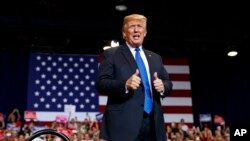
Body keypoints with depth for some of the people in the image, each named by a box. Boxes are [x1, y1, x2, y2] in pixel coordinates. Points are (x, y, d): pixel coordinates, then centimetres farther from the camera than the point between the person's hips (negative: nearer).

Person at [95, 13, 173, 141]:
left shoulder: (155, 58, 20)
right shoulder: (111, 54, 4)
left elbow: (167, 82, 20)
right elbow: (100, 83, -6)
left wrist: (163, 86, -4)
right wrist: (125, 85, -23)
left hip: (153, 122, 6)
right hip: (123, 122, -5)